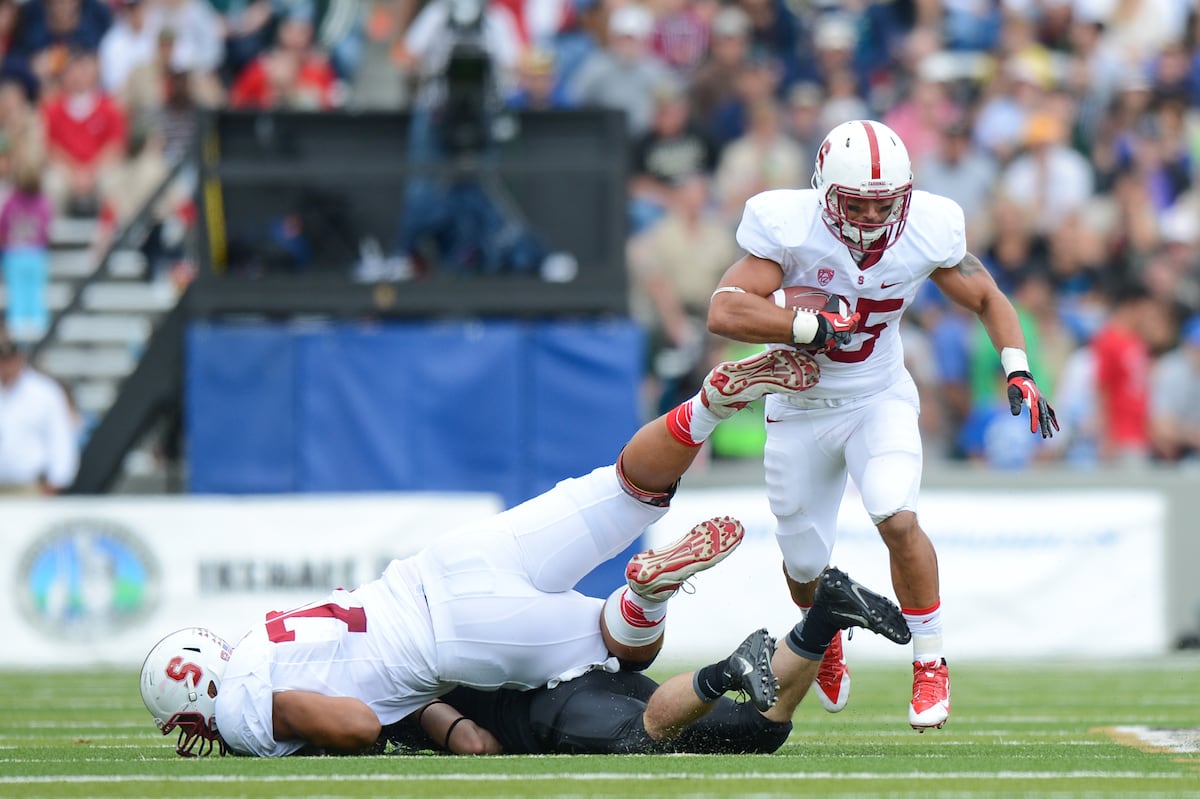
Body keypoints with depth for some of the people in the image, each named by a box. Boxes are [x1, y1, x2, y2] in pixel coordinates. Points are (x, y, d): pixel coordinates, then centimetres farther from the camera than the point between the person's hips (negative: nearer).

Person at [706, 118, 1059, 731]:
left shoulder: (927, 231, -17)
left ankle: (929, 662, -3)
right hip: (800, 407, 0)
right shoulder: (789, 227, -26)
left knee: (897, 520, -25)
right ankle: (827, 639, 48)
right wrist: (815, 327, -40)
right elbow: (724, 312, -36)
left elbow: (987, 299, 0)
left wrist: (1018, 373, -12)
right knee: (804, 562, 11)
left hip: (880, 398, 0)